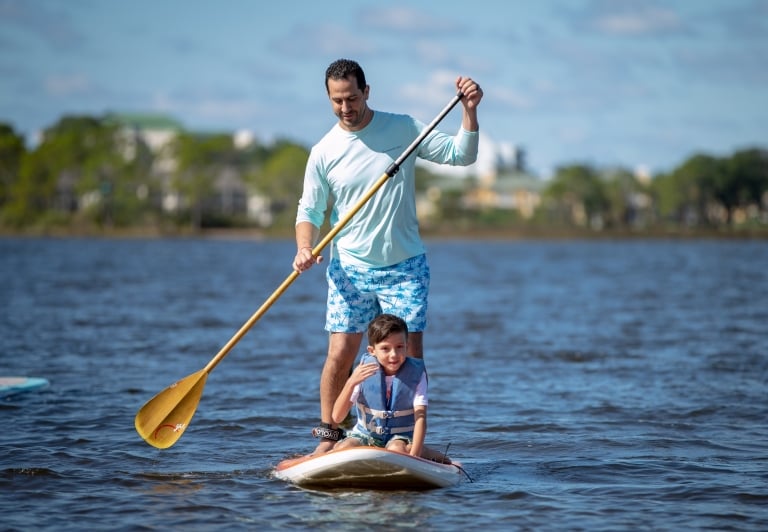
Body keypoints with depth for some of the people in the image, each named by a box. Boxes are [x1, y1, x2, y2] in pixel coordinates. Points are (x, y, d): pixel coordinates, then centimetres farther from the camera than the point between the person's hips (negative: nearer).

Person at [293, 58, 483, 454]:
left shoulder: (403, 129, 0)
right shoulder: (323, 153, -1)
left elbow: (461, 155, 2)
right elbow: (309, 210, 3)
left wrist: (469, 110, -13)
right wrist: (304, 248, -16)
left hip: (405, 266, 0)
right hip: (350, 270, 0)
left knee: (411, 356, -3)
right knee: (340, 355, -4)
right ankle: (328, 437, 13)